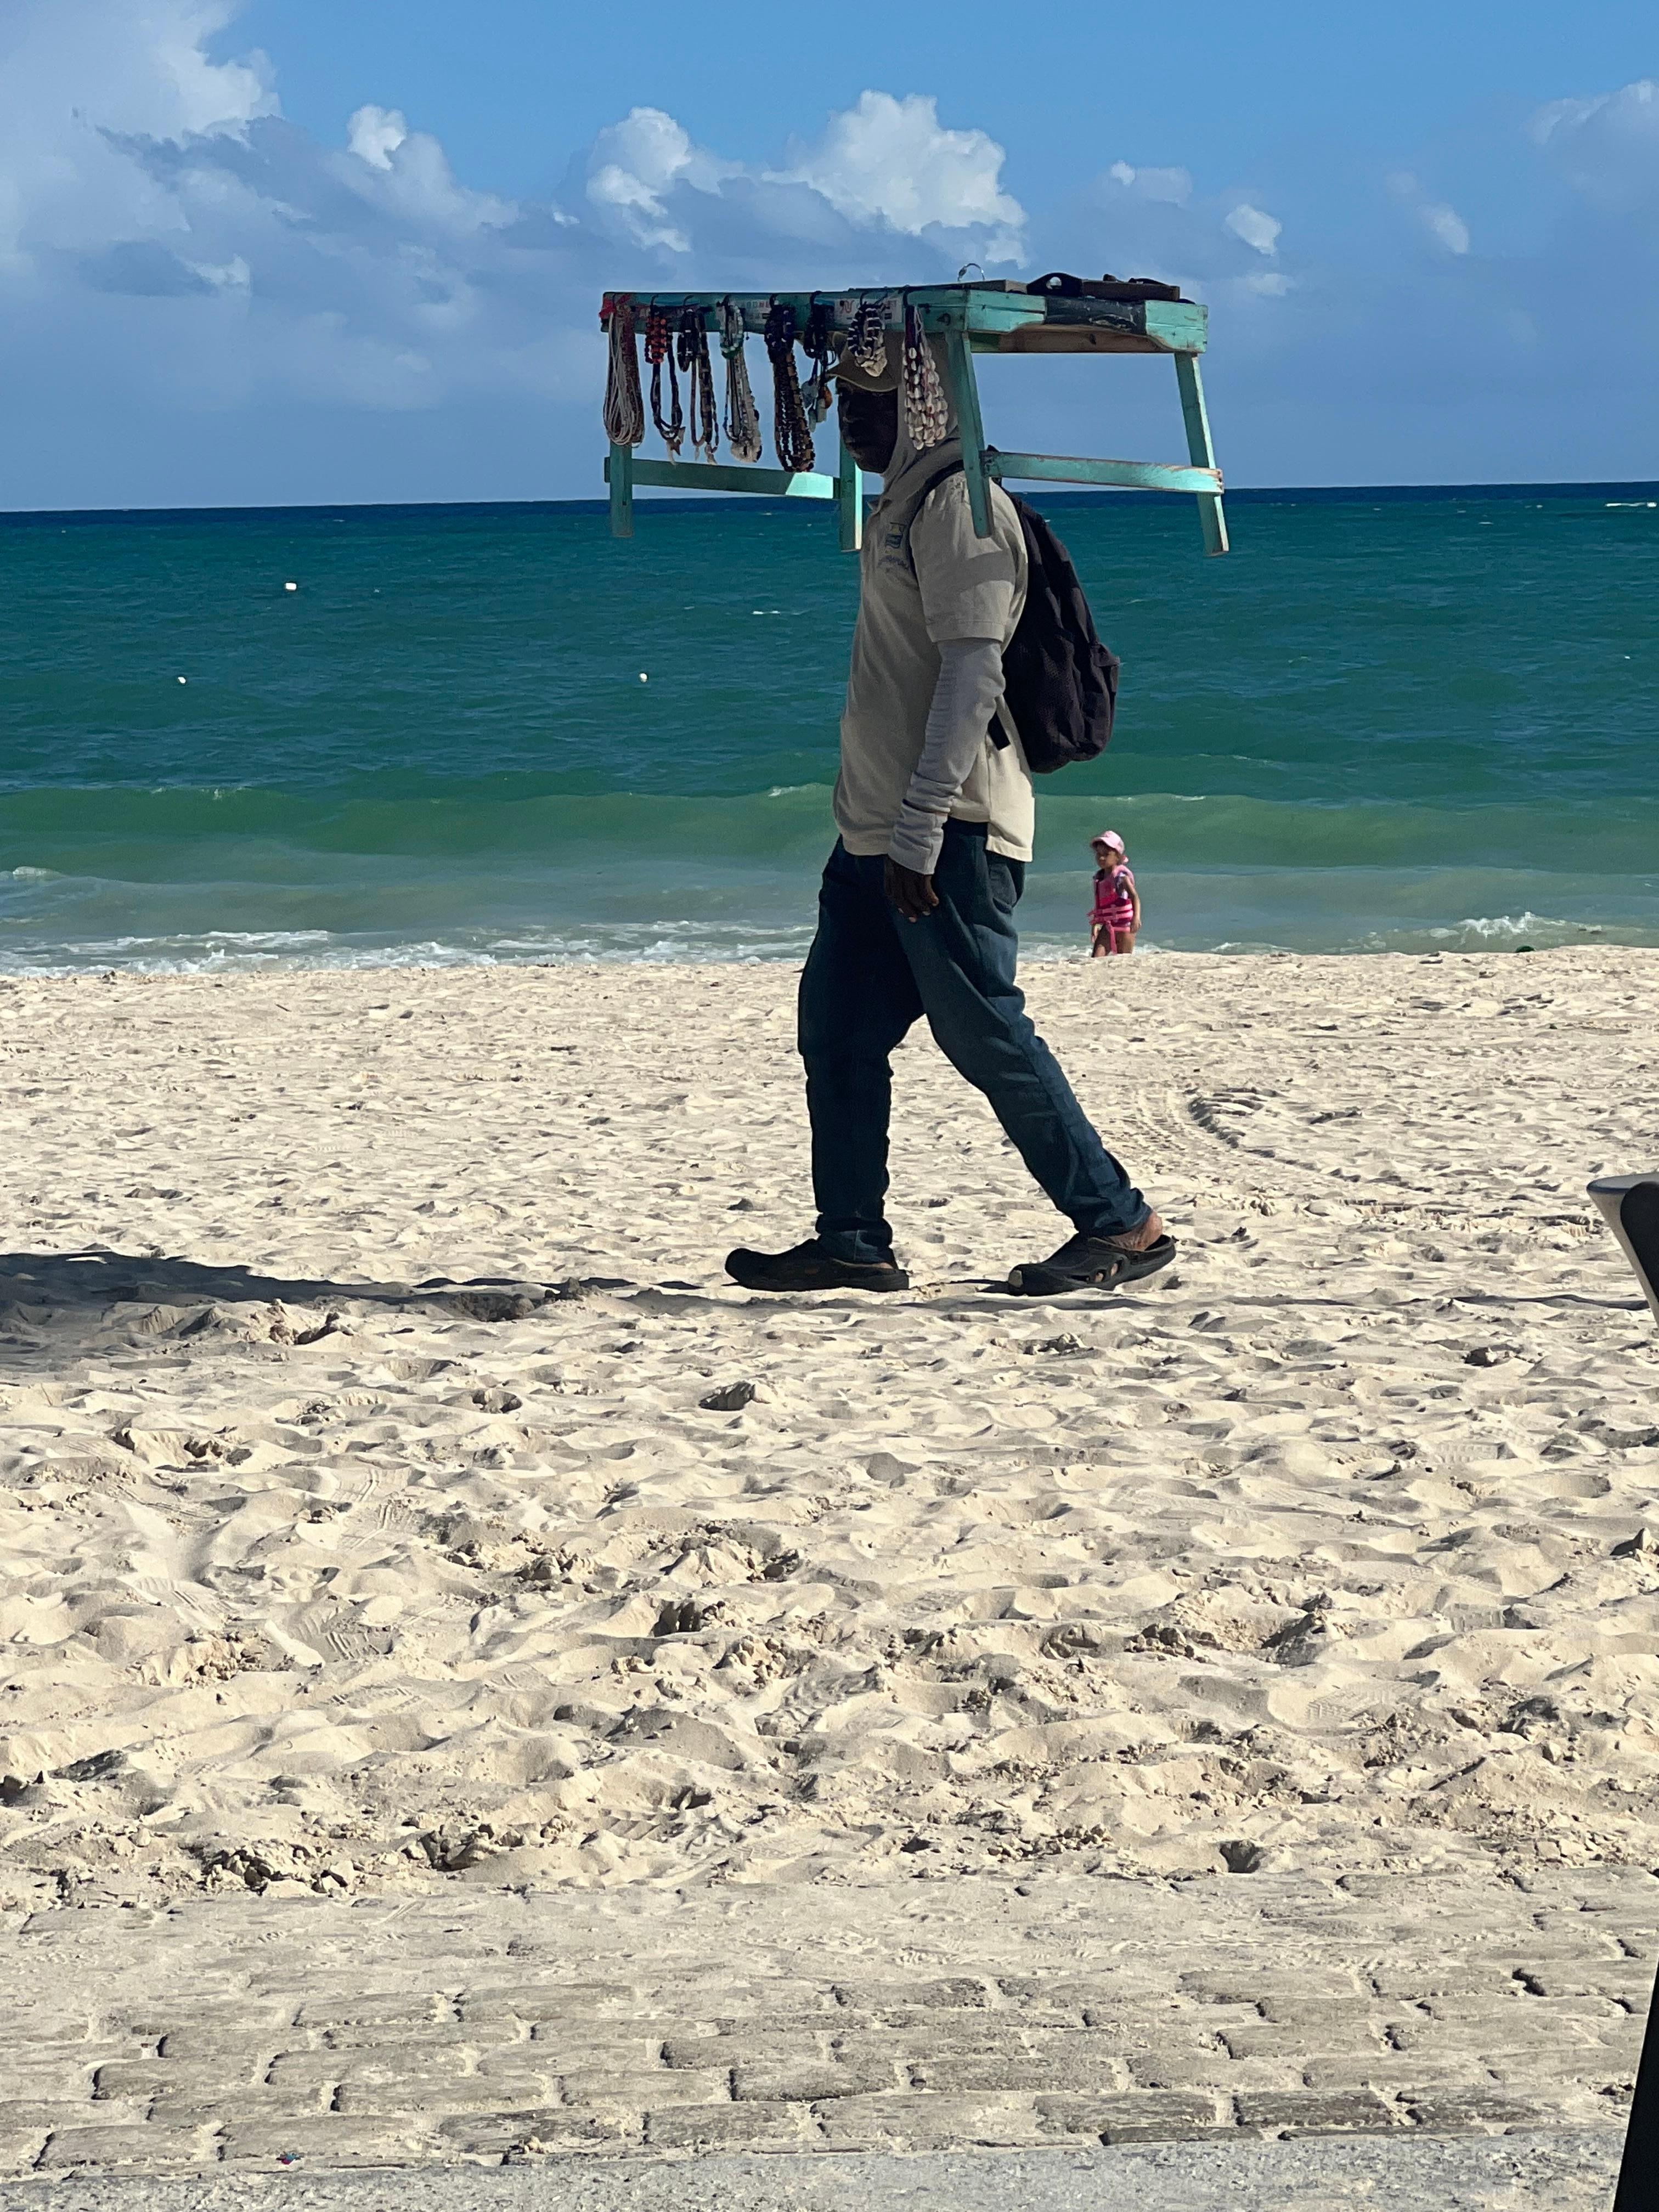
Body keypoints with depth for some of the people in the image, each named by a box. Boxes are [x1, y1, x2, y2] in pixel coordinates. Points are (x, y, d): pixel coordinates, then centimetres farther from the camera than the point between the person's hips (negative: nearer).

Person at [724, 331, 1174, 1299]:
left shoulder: (957, 503, -13)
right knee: (836, 1030, 9)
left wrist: (920, 830, -24)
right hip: (879, 832, 10)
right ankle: (853, 1242, 15)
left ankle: (1122, 1225, 3)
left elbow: (973, 674, -21)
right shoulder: (905, 501, 18)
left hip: (951, 832, -10)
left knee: (985, 1036, -6)